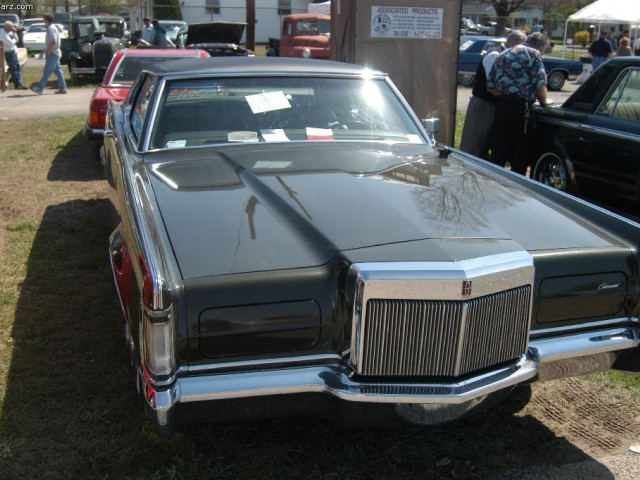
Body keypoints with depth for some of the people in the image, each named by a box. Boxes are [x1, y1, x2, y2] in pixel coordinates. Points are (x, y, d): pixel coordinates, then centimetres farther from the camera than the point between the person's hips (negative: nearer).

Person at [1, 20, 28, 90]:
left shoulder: (9, 32, 10)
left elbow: (16, 40, 11)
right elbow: (11, 43, -24)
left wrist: (14, 33, -3)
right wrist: (14, 40, -3)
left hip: (13, 52, 10)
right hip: (9, 53, -10)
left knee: (18, 67, 11)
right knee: (13, 69, -4)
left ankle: (19, 84, 15)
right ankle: (18, 85, 1)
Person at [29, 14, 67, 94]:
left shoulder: (51, 29, -15)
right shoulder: (53, 27, 16)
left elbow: (54, 42, -24)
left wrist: (48, 51, -18)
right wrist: (46, 50, 20)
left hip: (52, 54, -10)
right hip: (55, 53, 10)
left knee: (47, 72, -7)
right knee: (58, 71, 8)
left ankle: (39, 87, -5)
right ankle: (62, 88, 8)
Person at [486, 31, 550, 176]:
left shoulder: (503, 55, 20)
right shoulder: (533, 53, -1)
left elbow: (490, 85, 17)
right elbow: (540, 84, -10)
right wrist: (543, 101, 7)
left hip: (501, 106, 7)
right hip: (520, 107, -7)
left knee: (498, 152, 11)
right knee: (520, 153, 3)